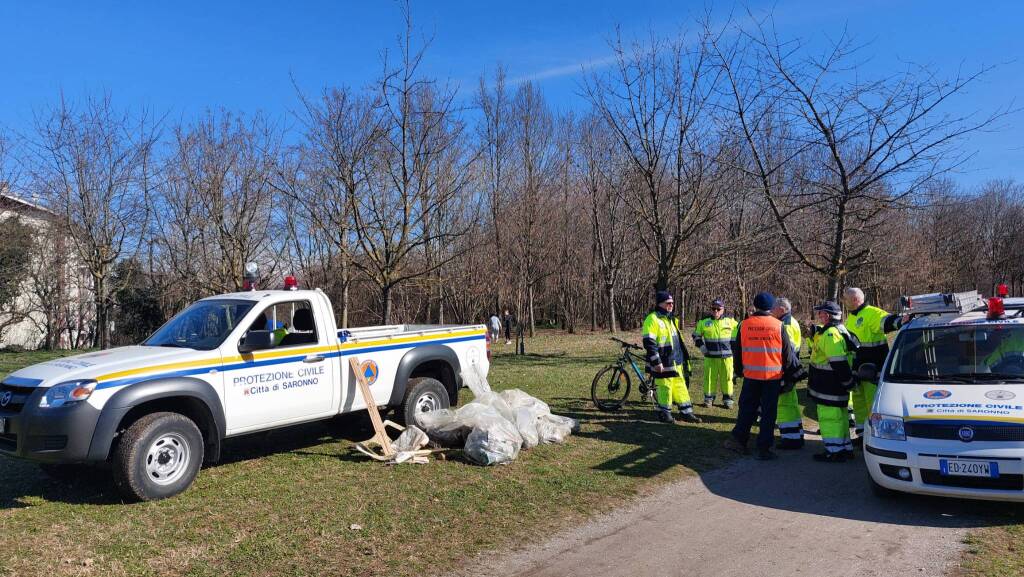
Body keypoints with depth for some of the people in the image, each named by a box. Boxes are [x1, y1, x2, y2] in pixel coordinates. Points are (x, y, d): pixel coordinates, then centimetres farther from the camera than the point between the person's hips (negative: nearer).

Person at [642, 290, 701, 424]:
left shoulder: (670, 319, 17)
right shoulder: (652, 319, -14)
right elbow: (649, 343, -19)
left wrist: (684, 357, 24)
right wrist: (656, 362, -21)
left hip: (676, 362, 9)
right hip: (663, 363, -9)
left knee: (680, 386, 11)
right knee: (664, 387, -1)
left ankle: (686, 412, 18)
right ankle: (664, 413, 13)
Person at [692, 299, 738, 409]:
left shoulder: (730, 321, 4)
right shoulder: (704, 322, 3)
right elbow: (696, 335, 15)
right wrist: (701, 346, 2)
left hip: (727, 356, 0)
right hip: (710, 357, 0)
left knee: (727, 378, 4)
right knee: (710, 378, 1)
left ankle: (728, 399, 15)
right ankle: (708, 398, 11)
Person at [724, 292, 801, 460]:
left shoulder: (744, 325, -1)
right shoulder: (778, 326, -5)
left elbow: (737, 351, 7)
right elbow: (787, 352, 1)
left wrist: (739, 370, 20)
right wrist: (790, 373, 15)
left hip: (751, 375, 1)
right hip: (773, 376, -1)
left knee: (747, 408, 15)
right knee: (769, 412, 5)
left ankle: (738, 439, 15)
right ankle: (763, 448, 7)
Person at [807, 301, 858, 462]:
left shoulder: (830, 334, -20)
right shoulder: (840, 330, 15)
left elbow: (839, 363, -24)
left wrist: (849, 382, -20)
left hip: (829, 388, -11)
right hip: (836, 385, 11)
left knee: (829, 417, -5)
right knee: (839, 417, 18)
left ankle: (834, 452, 0)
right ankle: (845, 449, 27)